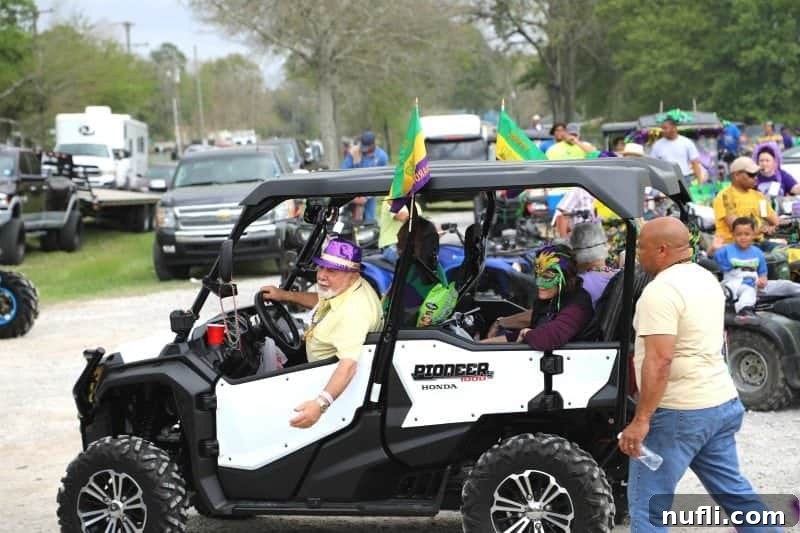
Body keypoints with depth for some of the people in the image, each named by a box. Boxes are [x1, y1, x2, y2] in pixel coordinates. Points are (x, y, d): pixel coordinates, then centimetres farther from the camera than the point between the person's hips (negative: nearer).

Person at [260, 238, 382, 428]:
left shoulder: (354, 311, -36)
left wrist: (321, 404, -58)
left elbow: (349, 363, -46)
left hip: (336, 381, -10)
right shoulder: (341, 288, -4)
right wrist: (284, 295, 10)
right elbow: (322, 301, 21)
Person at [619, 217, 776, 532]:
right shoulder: (707, 279, 13)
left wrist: (640, 420, -24)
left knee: (647, 504, -2)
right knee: (734, 491, 17)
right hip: (722, 401, 9)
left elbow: (660, 360, -25)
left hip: (679, 412, -9)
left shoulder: (661, 290, -17)